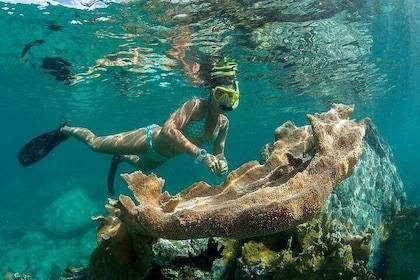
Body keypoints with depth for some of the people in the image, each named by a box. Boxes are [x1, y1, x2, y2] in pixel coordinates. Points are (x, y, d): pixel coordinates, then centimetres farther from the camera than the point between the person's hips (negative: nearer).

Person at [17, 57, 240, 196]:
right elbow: (168, 130, -48)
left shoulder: (224, 123, -12)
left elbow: (218, 153, 1)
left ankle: (120, 158, 67)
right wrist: (201, 155, -55)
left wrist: (221, 163, -23)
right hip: (150, 138, -7)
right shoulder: (196, 106, -33)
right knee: (95, 144, 8)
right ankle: (63, 130, 35)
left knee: (140, 166, 37)